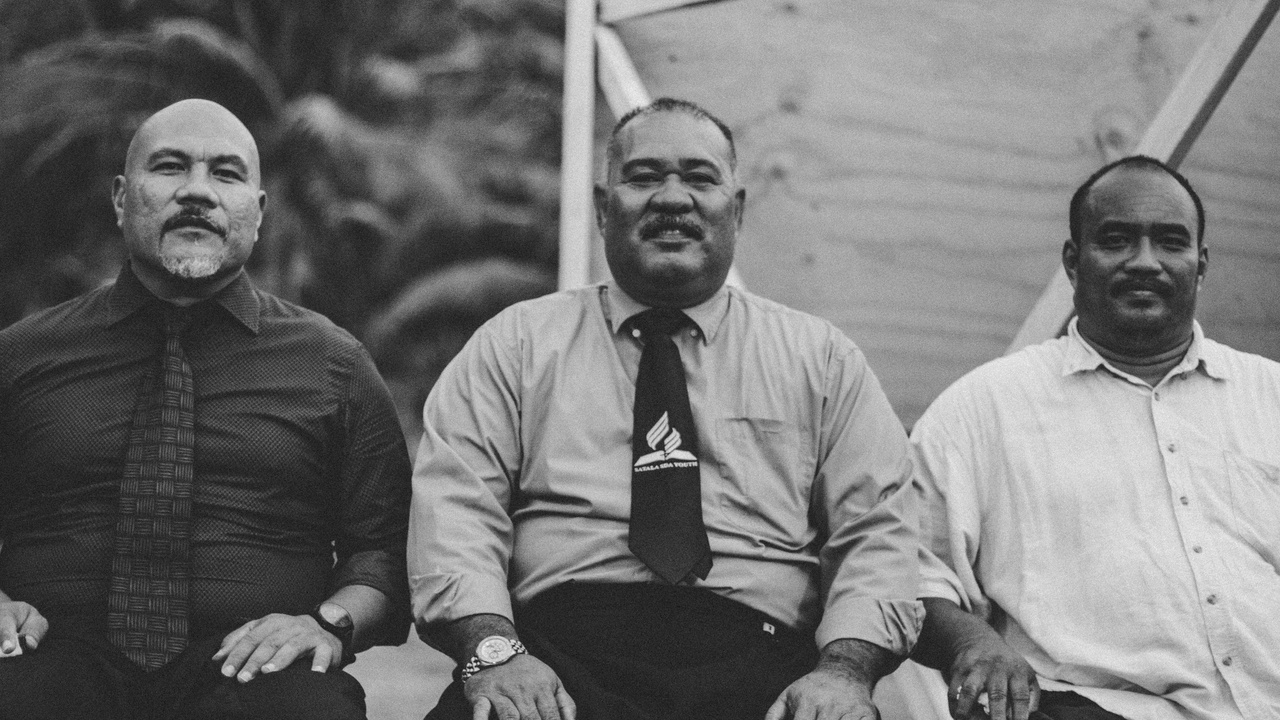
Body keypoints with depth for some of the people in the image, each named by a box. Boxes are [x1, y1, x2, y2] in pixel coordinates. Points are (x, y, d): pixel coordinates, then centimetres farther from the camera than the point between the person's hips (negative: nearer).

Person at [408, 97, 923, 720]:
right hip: (558, 656, -2)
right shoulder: (516, 343, 15)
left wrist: (844, 669, -10)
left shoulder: (820, 357, 18)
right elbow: (454, 505, 4)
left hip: (754, 668, 2)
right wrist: (493, 648, -15)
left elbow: (875, 528, 9)